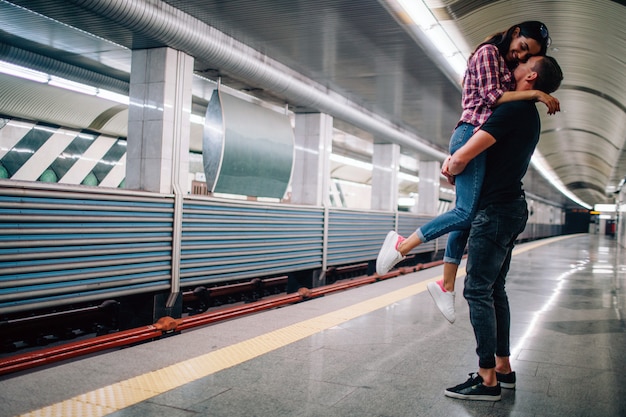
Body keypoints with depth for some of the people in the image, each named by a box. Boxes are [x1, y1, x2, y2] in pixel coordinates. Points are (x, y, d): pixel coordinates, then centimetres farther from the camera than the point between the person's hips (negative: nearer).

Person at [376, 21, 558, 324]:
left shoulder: (506, 65, 27)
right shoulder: (488, 53, -1)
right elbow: (491, 96, -12)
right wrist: (534, 93, -12)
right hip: (472, 135, -9)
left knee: (465, 214, 5)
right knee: (467, 211, -18)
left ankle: (446, 285, 8)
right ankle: (401, 246, -12)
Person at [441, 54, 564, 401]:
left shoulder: (512, 110, -16)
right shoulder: (529, 115, 17)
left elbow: (462, 159, -19)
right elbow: (467, 153, 26)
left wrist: (452, 174, 2)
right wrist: (454, 160, 8)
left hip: (496, 210, -10)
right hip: (511, 207, 10)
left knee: (478, 290, -8)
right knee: (494, 290, 14)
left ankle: (487, 379, -4)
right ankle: (503, 368, 20)